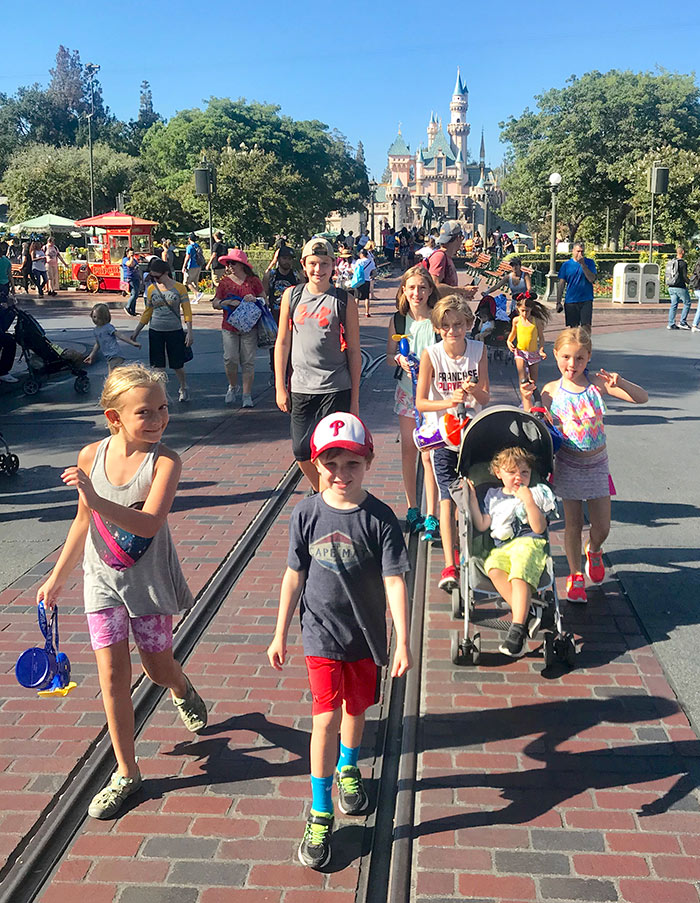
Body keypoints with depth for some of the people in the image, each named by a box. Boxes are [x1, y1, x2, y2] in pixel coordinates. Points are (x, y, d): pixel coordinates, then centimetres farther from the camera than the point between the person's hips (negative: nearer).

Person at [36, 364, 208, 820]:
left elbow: (148, 524, -32)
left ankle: (182, 690, 52)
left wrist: (96, 500, -44)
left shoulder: (165, 461, -19)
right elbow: (84, 523, 6)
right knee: (113, 675, 3)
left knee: (158, 668, 13)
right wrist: (57, 577, 13)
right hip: (103, 581, 2)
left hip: (149, 581, -2)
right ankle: (127, 773, 18)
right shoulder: (91, 456, -8)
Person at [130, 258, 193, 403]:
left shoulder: (179, 288, -4)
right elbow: (147, 312, 13)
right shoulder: (151, 289, 4)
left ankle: (183, 388, 29)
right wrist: (136, 332, 14)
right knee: (158, 365, 1)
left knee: (177, 365, 5)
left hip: (174, 331, -2)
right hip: (155, 331, 2)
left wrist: (189, 332, -10)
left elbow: (187, 310, -3)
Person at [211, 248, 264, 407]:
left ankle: (247, 395, 5)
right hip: (229, 327, 1)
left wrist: (254, 299, -12)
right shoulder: (225, 282, 7)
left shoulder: (253, 281, 3)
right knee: (230, 359, -8)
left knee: (248, 361, -1)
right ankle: (233, 387, 18)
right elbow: (215, 303, 5)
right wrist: (229, 302, -13)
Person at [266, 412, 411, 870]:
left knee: (356, 707, 19)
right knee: (326, 716, -7)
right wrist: (280, 635, 4)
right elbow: (294, 576, 0)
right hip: (322, 633, -1)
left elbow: (394, 581, -13)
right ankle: (320, 815, 8)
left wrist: (403, 643, -16)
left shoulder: (380, 518, -13)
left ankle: (348, 768, 50)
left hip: (366, 635, 1)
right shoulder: (307, 514, -9)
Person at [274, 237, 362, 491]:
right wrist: (280, 387, 6)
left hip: (336, 389, -3)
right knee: (302, 452, 8)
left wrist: (355, 398, 0)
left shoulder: (344, 301, -2)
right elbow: (282, 342, 9)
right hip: (300, 387, 3)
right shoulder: (292, 296, 5)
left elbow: (353, 350, 1)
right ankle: (319, 493, 35)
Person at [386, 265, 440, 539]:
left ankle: (431, 517, 1)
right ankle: (412, 509, 25)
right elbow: (389, 356, 8)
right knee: (408, 452, 11)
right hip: (406, 391, 4)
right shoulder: (398, 320, 2)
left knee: (429, 454, -6)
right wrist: (399, 360, -13)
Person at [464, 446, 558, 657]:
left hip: (529, 544, -3)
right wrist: (472, 498, 12)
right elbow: (481, 526, 15)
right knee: (493, 568, -33)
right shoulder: (493, 496, 22)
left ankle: (517, 629, -39)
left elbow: (539, 528, 0)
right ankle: (527, 611, -31)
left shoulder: (536, 494, 12)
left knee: (519, 575, -34)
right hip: (501, 548, 3)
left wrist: (529, 501, -11)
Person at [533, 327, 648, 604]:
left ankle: (593, 551, 42)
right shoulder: (551, 391, -8)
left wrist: (619, 382, -30)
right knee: (573, 524, 6)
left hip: (597, 463, 1)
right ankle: (575, 575, 25)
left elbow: (642, 398, -12)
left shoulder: (597, 384, -10)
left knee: (602, 526, 7)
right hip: (569, 464, -1)